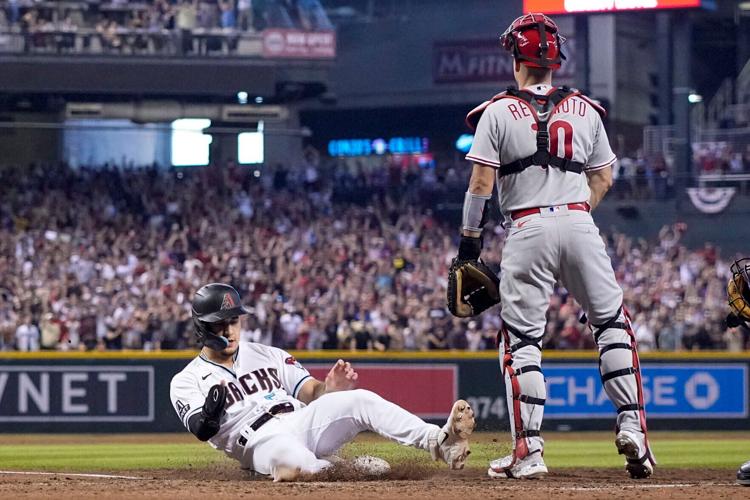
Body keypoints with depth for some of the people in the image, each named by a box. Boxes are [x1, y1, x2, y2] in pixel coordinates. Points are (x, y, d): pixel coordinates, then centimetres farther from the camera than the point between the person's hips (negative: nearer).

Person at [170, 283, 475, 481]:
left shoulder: (266, 355, 23)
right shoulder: (186, 381, 10)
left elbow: (310, 393, 13)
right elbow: (201, 430, -8)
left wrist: (330, 389, -11)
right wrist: (210, 413, -31)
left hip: (303, 421, 4)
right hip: (261, 441, -4)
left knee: (360, 400, -23)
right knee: (295, 462, -41)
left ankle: (438, 442, -32)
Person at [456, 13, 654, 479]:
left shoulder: (499, 112, 0)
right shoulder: (586, 110, 10)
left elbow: (482, 183, -4)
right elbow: (604, 178, 13)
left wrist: (470, 238, 4)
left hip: (528, 229, -2)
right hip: (580, 223, 3)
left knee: (522, 338, 2)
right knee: (612, 322, 13)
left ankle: (529, 448, -5)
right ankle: (632, 428, 2)